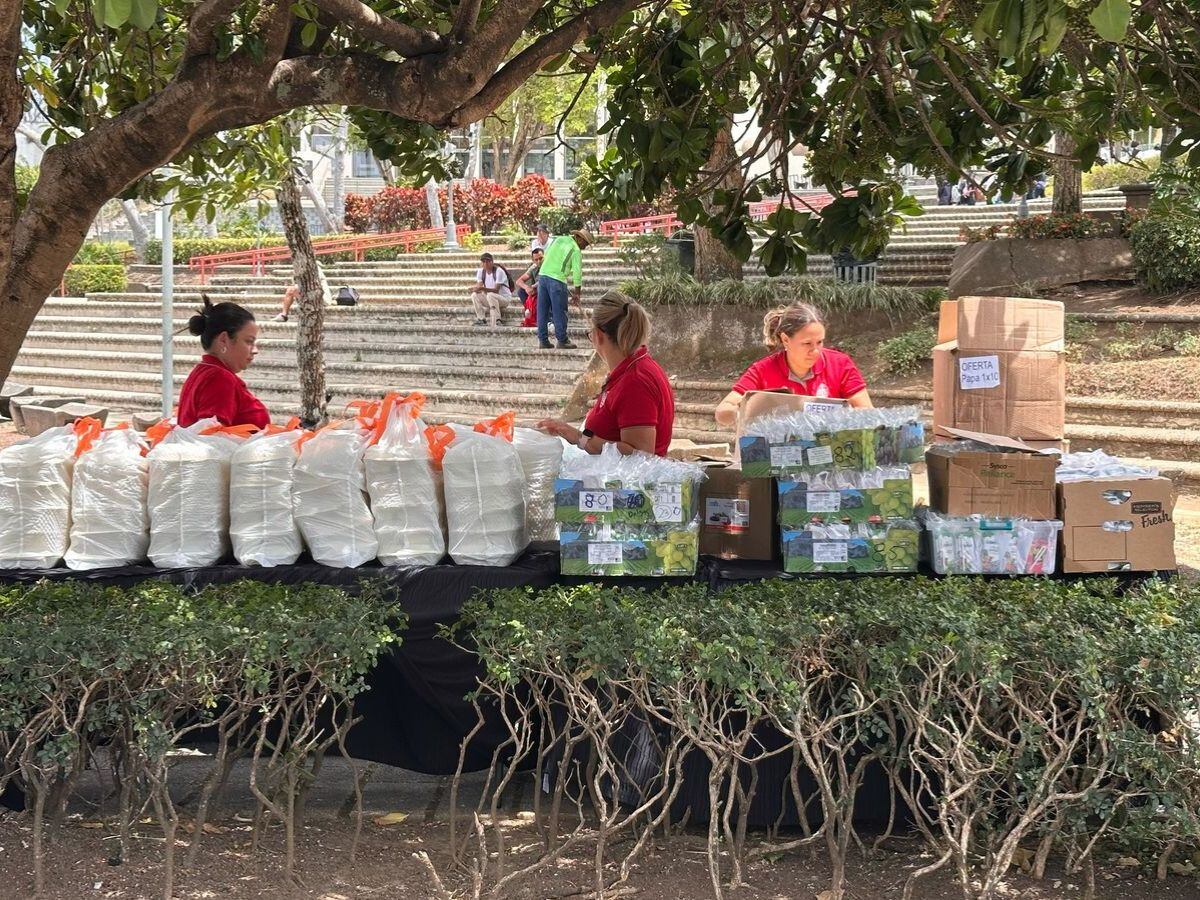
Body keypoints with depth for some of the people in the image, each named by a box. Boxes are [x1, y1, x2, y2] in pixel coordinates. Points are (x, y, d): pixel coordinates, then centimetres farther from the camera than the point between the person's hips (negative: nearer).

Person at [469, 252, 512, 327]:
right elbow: (479, 285, -5)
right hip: (490, 298, 6)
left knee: (490, 295, -36)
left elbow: (496, 290, -26)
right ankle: (481, 319, -12)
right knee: (474, 295, -16)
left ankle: (497, 320, -30)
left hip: (504, 297, -6)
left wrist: (482, 288, -40)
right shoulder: (480, 271, 1)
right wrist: (475, 288, -30)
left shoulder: (499, 271, -18)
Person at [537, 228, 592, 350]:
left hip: (543, 275, 6)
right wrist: (577, 294, 2)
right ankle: (562, 341, 2)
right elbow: (577, 272, -4)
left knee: (542, 310, 8)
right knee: (559, 312, 0)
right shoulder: (576, 251, -3)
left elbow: (546, 254, 18)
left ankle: (543, 340, 11)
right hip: (557, 279, -6)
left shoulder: (557, 239, 14)